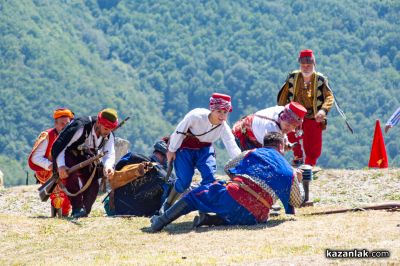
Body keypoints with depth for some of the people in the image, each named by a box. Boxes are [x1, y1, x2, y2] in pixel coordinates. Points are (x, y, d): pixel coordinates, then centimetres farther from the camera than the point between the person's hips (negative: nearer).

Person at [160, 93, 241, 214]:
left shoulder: (224, 128, -21)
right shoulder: (196, 116, -32)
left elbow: (233, 149, -28)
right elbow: (179, 131, -18)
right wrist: (171, 150, -8)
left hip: (204, 148, 3)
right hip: (184, 147, -3)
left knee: (209, 176, -19)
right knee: (184, 180, -11)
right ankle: (167, 205, 12)